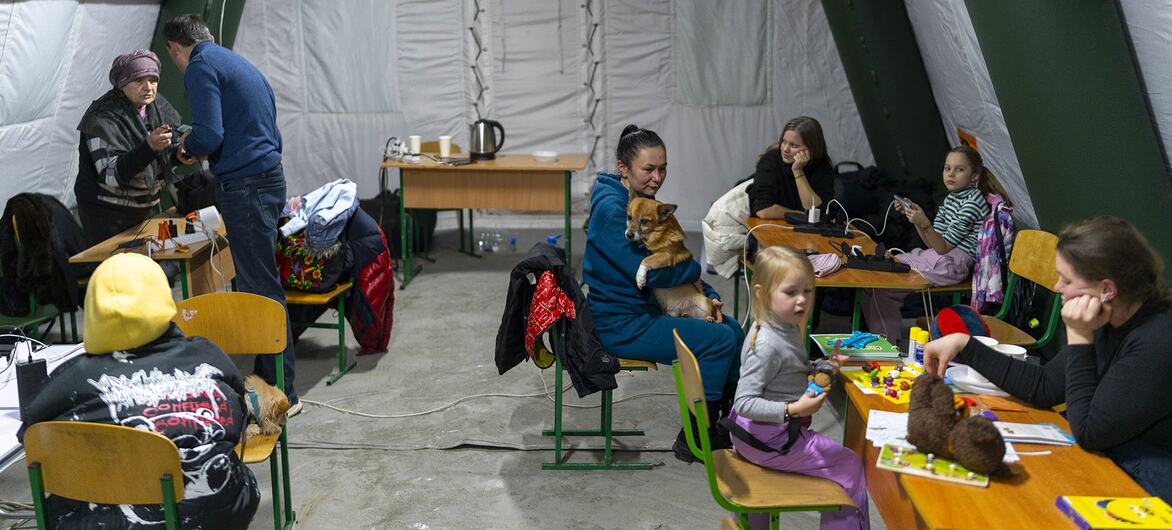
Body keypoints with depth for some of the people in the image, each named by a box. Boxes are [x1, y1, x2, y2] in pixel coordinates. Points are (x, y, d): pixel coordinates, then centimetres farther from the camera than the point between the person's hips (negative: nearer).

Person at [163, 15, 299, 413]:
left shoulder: (201, 66, -6)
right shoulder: (237, 62, 22)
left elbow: (209, 136, -17)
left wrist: (186, 149, 4)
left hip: (245, 186, -9)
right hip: (268, 176, 9)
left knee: (260, 289, -7)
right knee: (259, 282, 13)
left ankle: (282, 394, -3)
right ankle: (268, 377, 18)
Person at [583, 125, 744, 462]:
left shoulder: (646, 201, 8)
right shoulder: (611, 209, -21)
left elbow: (674, 258, 15)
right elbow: (649, 272, -24)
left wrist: (708, 296, 0)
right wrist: (695, 270, -7)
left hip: (646, 309, 10)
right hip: (620, 324, -10)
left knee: (732, 328, 10)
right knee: (720, 340, -14)